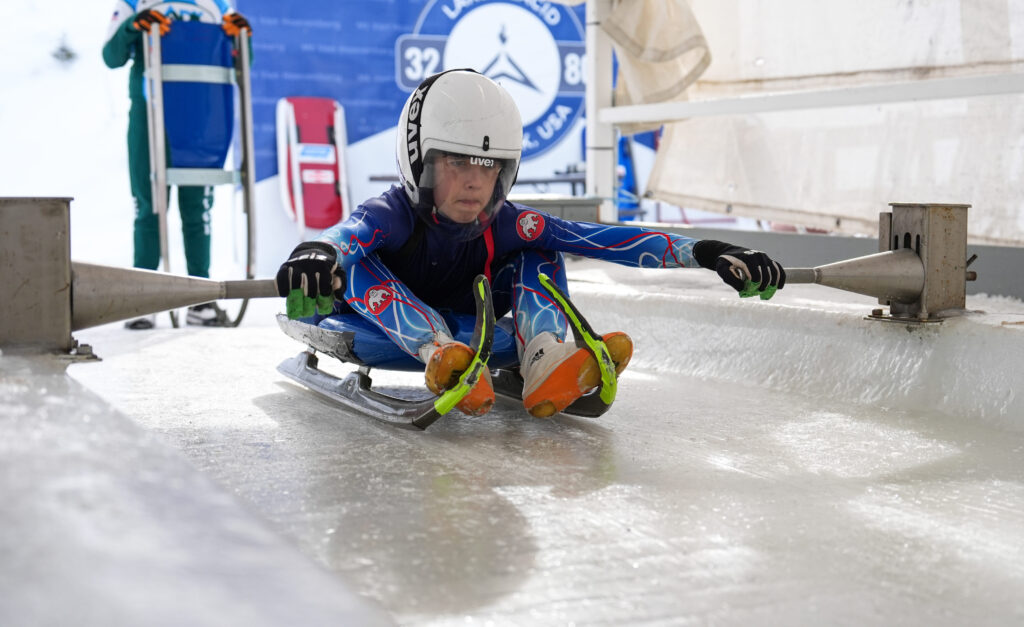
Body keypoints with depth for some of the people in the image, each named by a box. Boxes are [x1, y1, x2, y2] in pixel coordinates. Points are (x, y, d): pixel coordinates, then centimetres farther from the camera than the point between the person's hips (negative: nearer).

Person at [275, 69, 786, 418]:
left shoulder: (505, 226, -18)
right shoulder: (391, 216, -28)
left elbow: (601, 238, -26)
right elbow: (345, 235, -51)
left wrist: (702, 253, -34)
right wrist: (315, 256, -78)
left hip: (462, 325, 4)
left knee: (539, 254, -11)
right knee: (349, 259, -32)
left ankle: (545, 364, -37)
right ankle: (441, 358, -50)